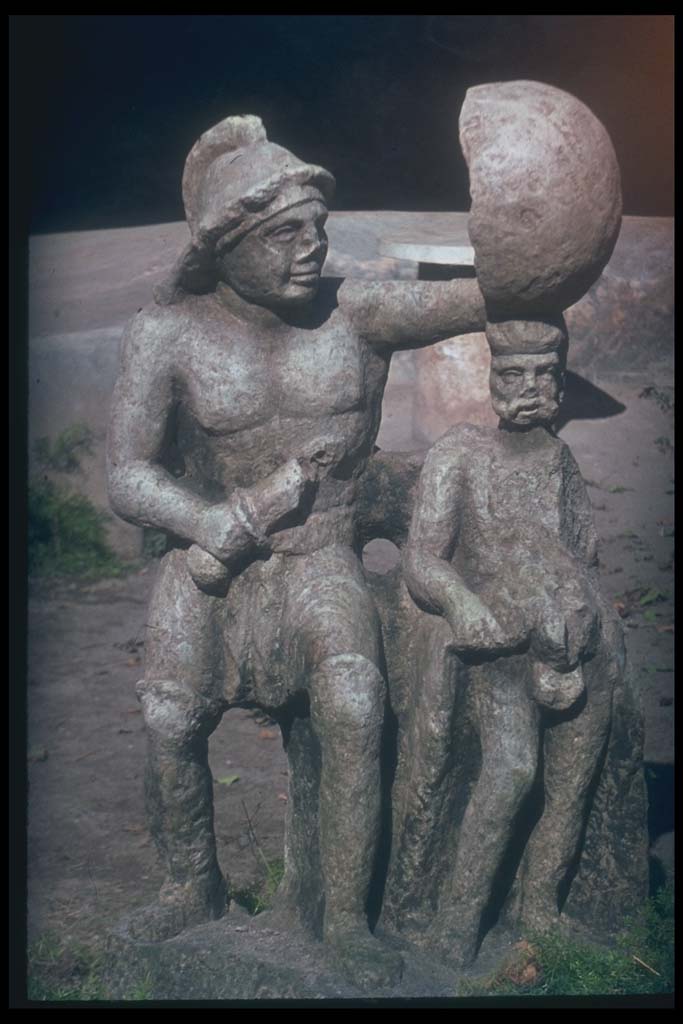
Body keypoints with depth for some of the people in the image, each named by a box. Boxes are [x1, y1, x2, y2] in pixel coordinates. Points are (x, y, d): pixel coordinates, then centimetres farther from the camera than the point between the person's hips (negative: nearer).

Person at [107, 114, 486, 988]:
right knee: (171, 723, -20)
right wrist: (206, 521, -30)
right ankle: (195, 885, 11)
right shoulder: (167, 334, -7)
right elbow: (126, 478, -11)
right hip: (208, 562, 0)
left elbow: (491, 295, -13)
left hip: (319, 560, 0)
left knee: (355, 710, -25)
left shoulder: (357, 314, -6)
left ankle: (346, 917, -3)